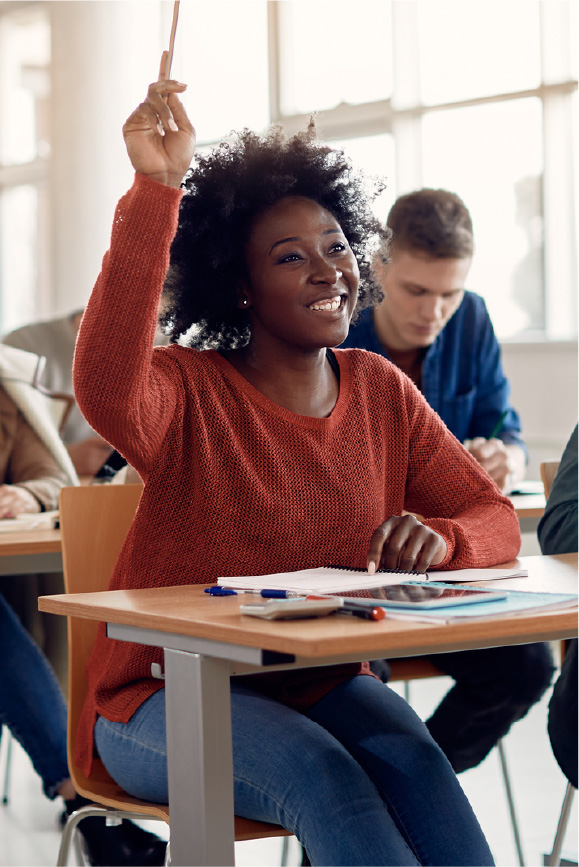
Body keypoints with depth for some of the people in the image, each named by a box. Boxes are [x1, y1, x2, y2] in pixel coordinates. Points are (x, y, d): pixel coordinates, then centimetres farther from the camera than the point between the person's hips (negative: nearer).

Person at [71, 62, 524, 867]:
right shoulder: (189, 391, -10)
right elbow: (106, 393, -35)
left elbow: (493, 516, 5)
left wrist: (443, 539, -20)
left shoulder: (382, 393, 6)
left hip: (320, 686, 4)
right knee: (321, 769, -32)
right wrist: (156, 191, -39)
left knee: (414, 757, -27)